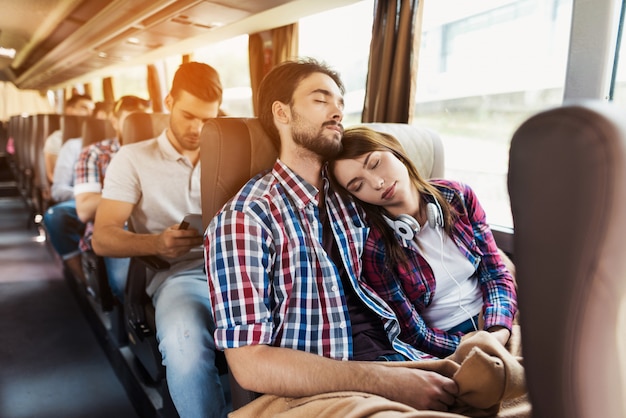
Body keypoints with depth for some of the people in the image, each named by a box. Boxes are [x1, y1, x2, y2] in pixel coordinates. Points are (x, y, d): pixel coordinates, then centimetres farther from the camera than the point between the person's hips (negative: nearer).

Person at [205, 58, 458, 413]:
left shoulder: (348, 196, 7)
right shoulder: (245, 219, -13)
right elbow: (250, 363, -18)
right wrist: (385, 381, -22)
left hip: (392, 354, 6)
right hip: (323, 391, -5)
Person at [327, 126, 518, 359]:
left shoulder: (458, 197, -5)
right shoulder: (372, 248, -16)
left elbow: (496, 274, 0)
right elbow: (415, 337, -10)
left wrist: (499, 333, -17)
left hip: (492, 324, 5)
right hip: (447, 352, -4)